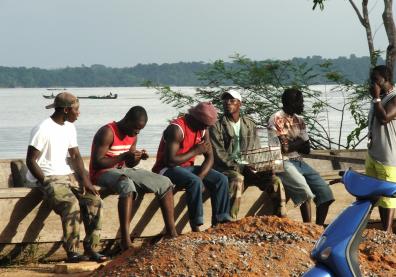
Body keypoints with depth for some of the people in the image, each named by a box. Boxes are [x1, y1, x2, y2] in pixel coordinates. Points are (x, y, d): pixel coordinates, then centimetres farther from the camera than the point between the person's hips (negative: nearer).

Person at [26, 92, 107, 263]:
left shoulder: (69, 128, 12)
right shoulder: (43, 130, -14)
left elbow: (75, 156, 13)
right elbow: (31, 161, -13)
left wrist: (85, 180, -1)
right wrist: (47, 183, -18)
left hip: (67, 175, 8)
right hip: (48, 178, -8)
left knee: (94, 200, -12)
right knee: (71, 204, -32)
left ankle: (90, 248, -10)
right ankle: (72, 252, -26)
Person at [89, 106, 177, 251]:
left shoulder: (133, 135, 9)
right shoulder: (108, 133, -17)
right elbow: (97, 163, -22)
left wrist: (139, 157, -6)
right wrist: (124, 156, -26)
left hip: (123, 170, 9)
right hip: (102, 173, -9)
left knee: (165, 183, -1)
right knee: (127, 185, -42)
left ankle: (171, 233, -1)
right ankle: (126, 241, -49)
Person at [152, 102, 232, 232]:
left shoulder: (203, 130, 2)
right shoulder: (176, 129, -23)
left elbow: (209, 157, 2)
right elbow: (170, 160, -29)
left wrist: (200, 177, -17)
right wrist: (195, 151, -20)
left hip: (187, 167, 8)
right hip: (167, 169, -8)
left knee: (221, 179, -8)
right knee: (194, 181, -35)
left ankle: (220, 221, -10)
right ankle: (196, 228, -34)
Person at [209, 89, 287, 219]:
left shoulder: (250, 124, 14)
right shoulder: (217, 126, 0)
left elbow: (257, 151, 15)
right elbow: (219, 155, -8)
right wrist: (240, 167, -20)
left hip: (248, 167, 4)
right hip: (226, 169, -4)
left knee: (275, 180, -19)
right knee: (237, 178, -39)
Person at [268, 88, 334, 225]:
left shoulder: (299, 120, 14)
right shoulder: (277, 119, -9)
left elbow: (307, 149, 11)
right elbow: (282, 147, -15)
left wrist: (292, 144, -7)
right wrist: (299, 142, 0)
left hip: (299, 162, 8)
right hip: (283, 163, -8)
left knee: (325, 192, -5)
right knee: (306, 192, -29)